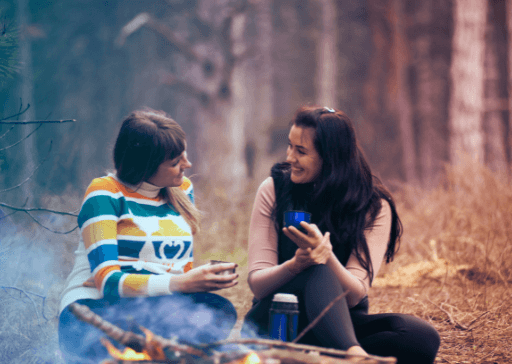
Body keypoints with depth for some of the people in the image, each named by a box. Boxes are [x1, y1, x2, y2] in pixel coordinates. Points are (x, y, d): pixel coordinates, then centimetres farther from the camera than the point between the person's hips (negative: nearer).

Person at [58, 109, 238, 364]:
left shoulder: (182, 190, 15)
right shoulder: (105, 194, -5)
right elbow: (108, 281, -16)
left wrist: (202, 280, -9)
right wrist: (180, 284, -28)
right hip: (93, 312, -6)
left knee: (220, 310, -27)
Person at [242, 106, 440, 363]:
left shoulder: (374, 206, -4)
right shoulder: (274, 189, -2)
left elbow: (354, 295, -14)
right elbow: (257, 284, -8)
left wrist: (326, 256, -34)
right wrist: (296, 265, -30)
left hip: (340, 324, 2)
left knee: (423, 337, -26)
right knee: (319, 272, -35)